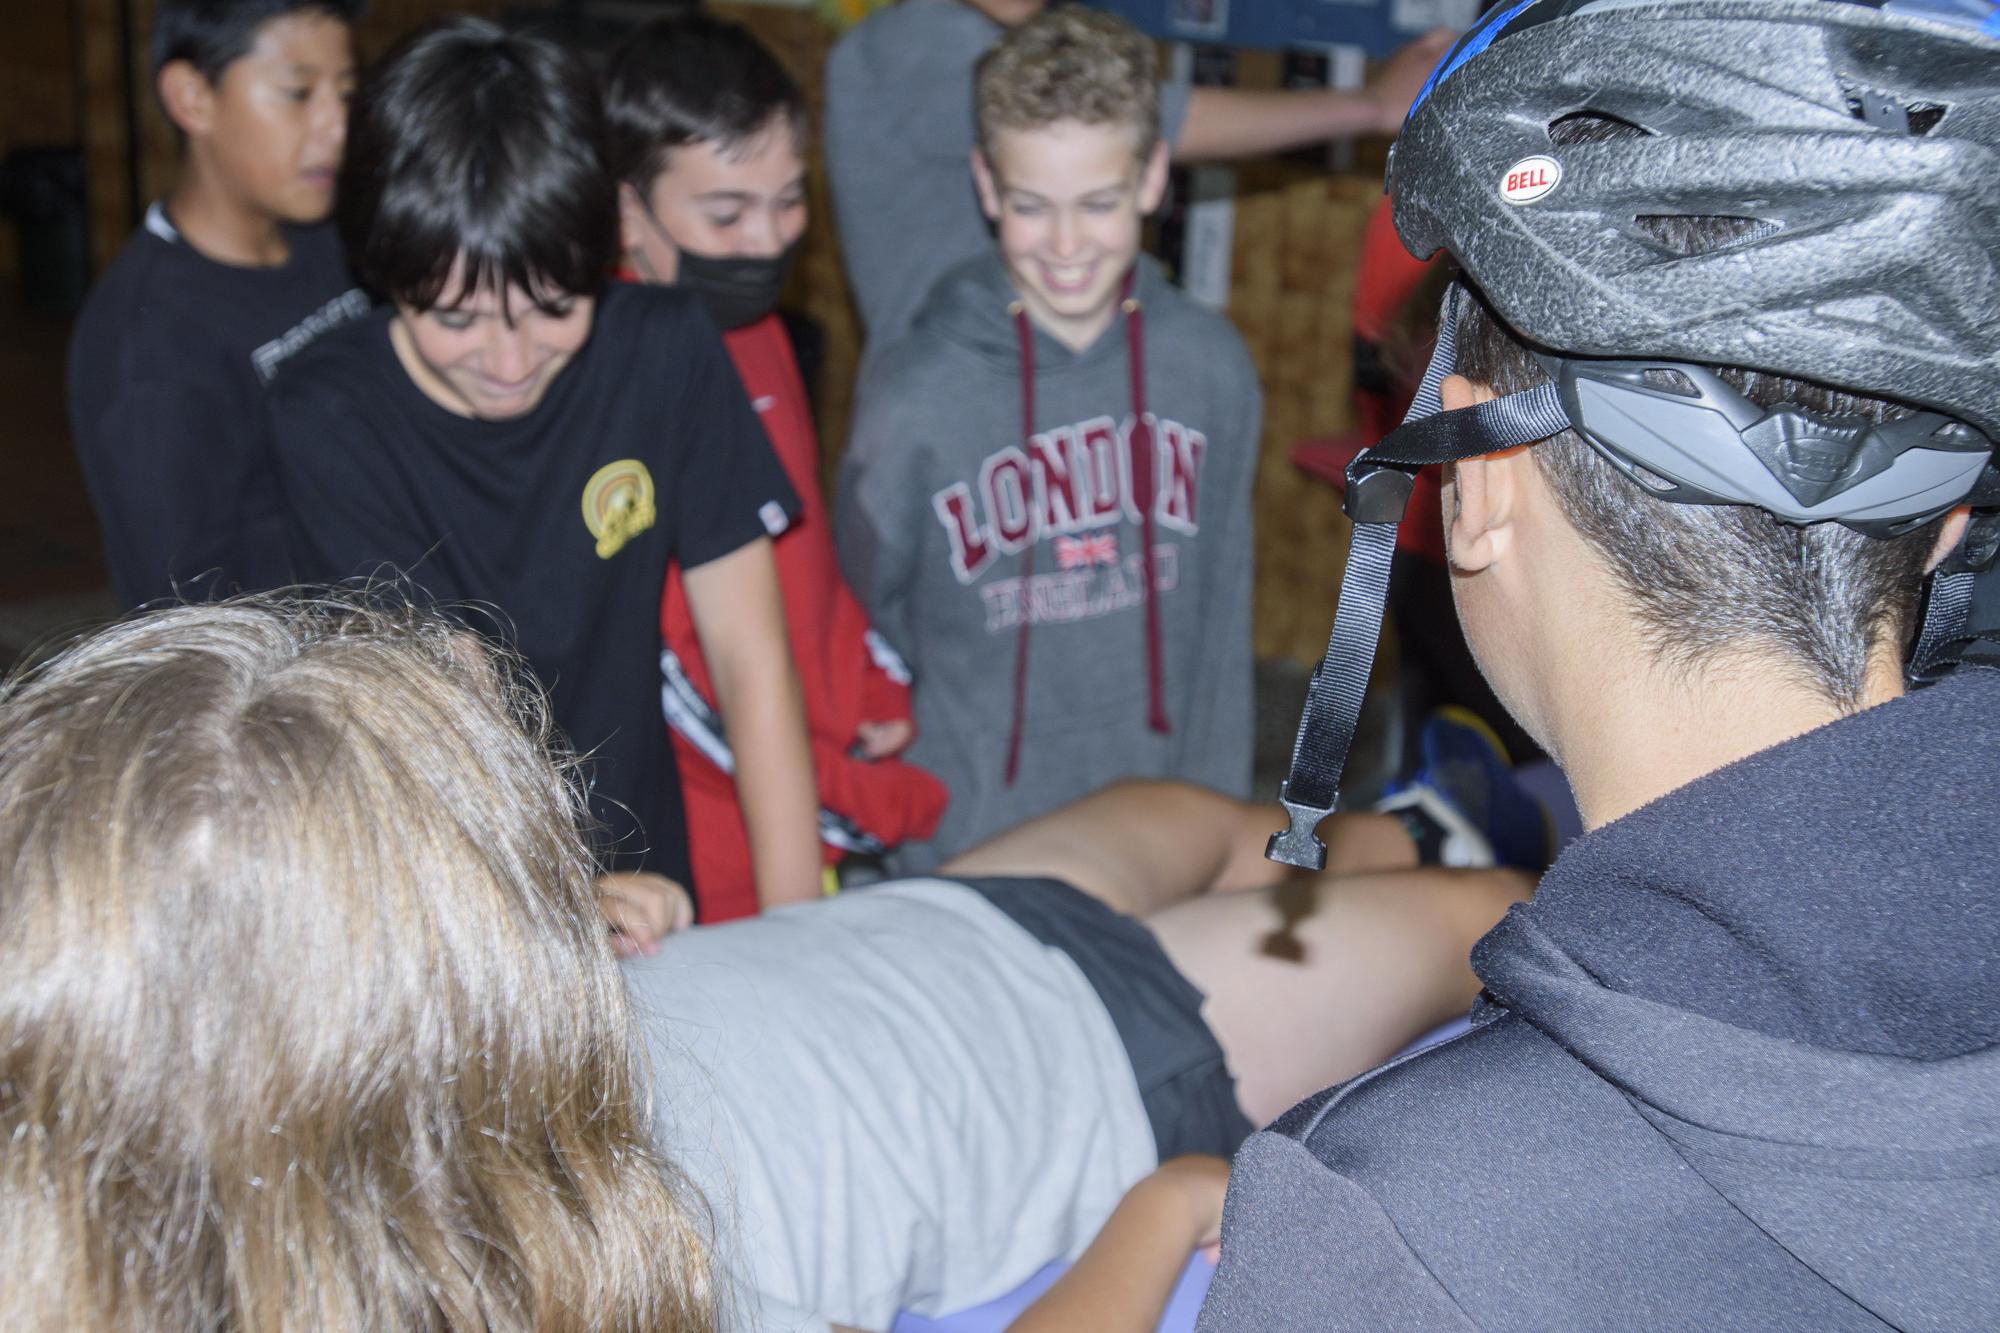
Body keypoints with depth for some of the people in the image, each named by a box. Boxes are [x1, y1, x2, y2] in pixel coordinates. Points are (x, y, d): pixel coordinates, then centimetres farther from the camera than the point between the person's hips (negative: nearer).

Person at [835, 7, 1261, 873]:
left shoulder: (1211, 368, -3)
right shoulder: (916, 398, -14)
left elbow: (1220, 616, 5)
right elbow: (863, 617, 1)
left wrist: (1216, 812, 6)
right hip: (970, 850, -2)